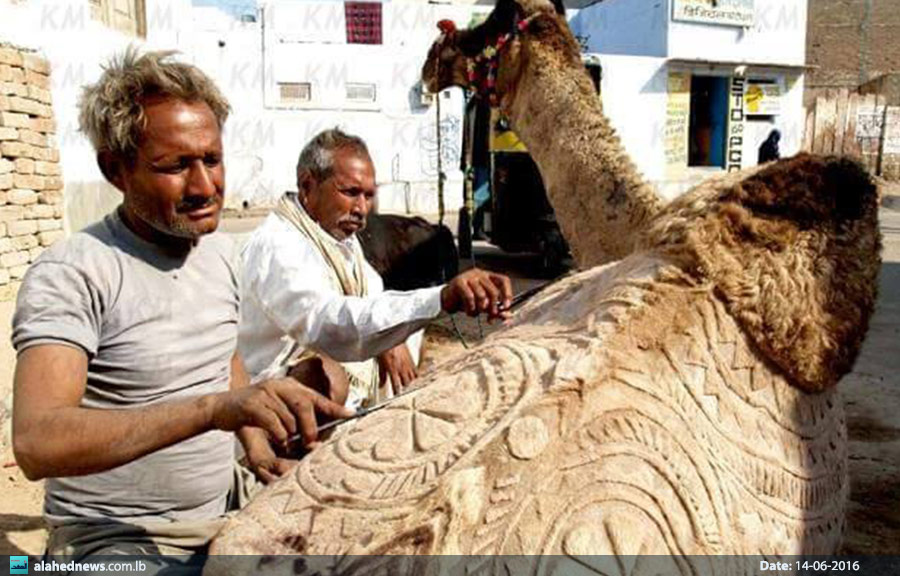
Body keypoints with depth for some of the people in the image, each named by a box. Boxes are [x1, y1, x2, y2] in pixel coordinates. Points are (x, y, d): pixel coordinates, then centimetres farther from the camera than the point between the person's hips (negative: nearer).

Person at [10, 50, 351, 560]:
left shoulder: (220, 251, 5)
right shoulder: (71, 275, -17)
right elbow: (36, 443, -30)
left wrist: (255, 442, 6)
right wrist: (212, 408, -40)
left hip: (225, 517, 7)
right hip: (115, 537, -6)